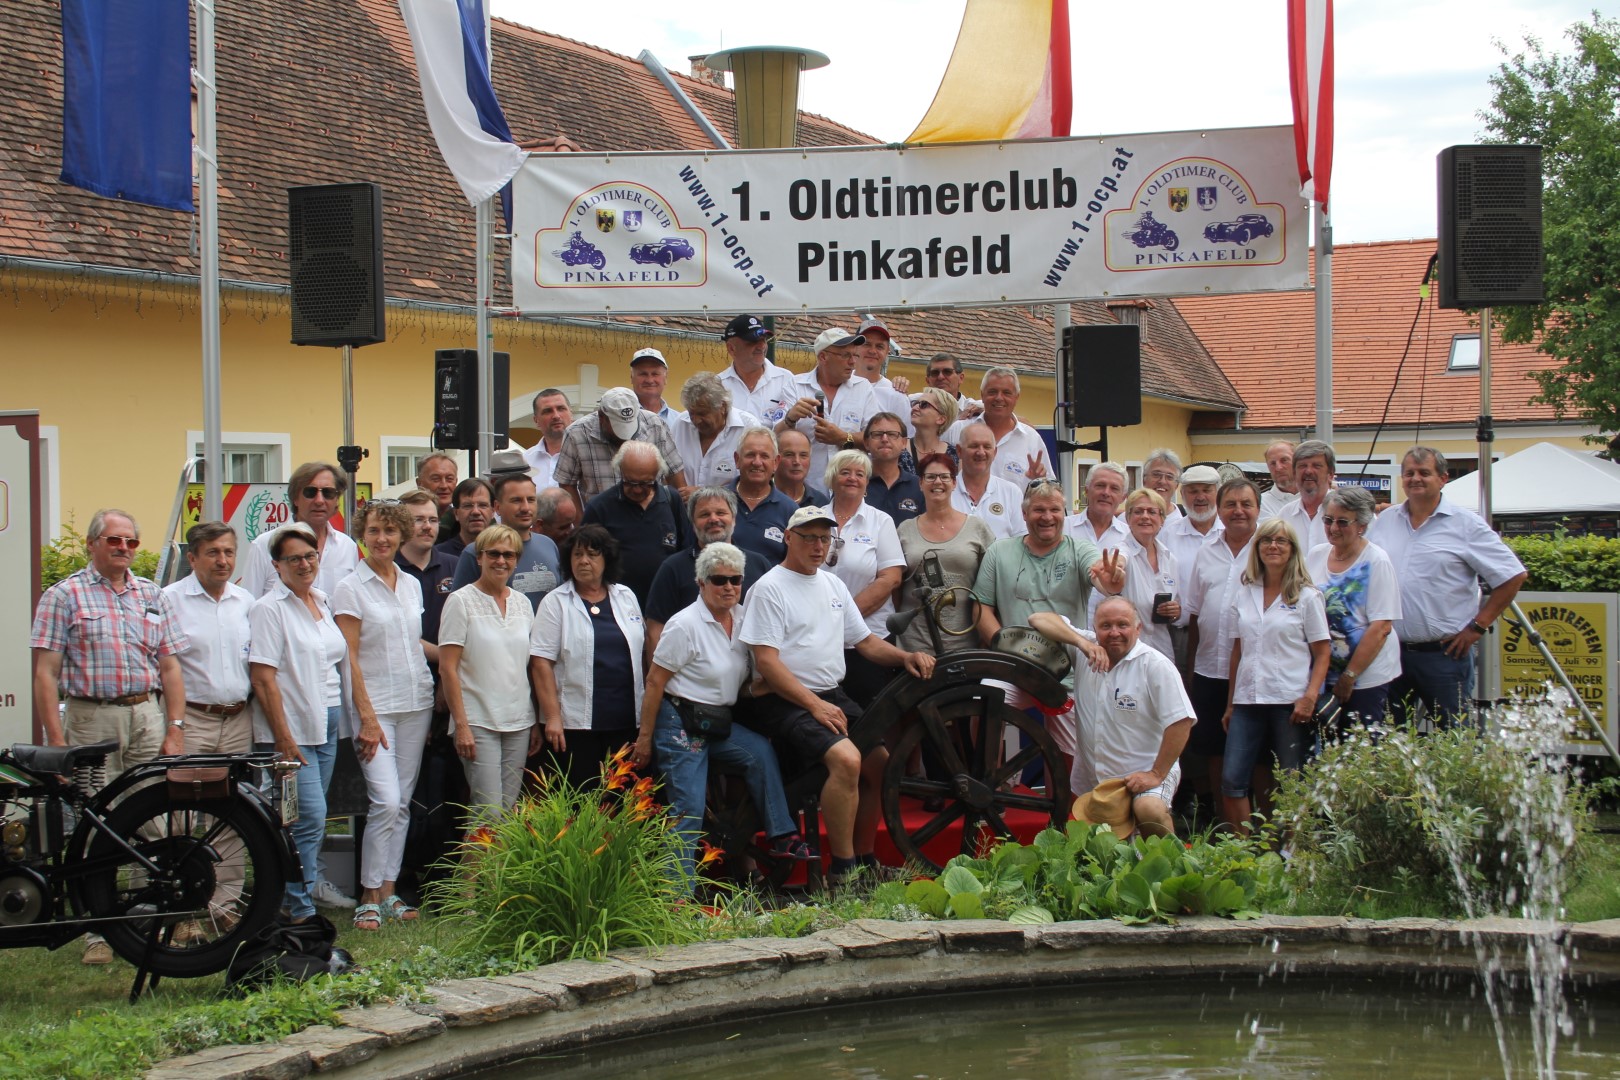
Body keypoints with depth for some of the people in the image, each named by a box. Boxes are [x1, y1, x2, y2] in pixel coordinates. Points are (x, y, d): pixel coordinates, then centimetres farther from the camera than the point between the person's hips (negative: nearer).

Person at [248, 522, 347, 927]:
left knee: (310, 820, 8)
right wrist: (284, 737, -17)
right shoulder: (270, 609, -8)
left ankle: (296, 900, 15)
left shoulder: (323, 604, 14)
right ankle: (300, 910, -7)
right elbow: (263, 678, -13)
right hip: (292, 729, -7)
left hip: (327, 725, 7)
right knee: (310, 818, -12)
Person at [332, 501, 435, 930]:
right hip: (375, 705, -6)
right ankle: (369, 897, -5)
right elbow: (349, 658, -9)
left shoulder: (412, 585, 11)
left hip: (417, 702, 6)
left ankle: (390, 892, 13)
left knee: (402, 802, 6)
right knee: (386, 801, -14)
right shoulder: (350, 588, -6)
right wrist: (367, 717, -14)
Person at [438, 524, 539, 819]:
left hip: (519, 723, 5)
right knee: (489, 813, -11)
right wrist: (461, 724, -14)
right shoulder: (461, 601, -5)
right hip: (478, 724, -5)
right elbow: (448, 668, -8)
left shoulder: (522, 603, 11)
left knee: (509, 811, 5)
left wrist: (537, 722, 10)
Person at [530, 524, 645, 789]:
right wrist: (552, 717, -13)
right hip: (576, 722, -4)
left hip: (625, 719, 4)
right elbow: (541, 663, -5)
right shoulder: (556, 603, 0)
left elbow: (641, 647, 19)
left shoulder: (626, 597, 12)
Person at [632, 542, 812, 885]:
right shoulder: (685, 625, -14)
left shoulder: (743, 619, 5)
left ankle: (782, 837, -14)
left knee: (761, 751, -20)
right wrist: (645, 737, -10)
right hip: (680, 723, -6)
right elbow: (655, 681, -11)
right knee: (688, 809, -8)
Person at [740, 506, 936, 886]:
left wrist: (905, 657, 1)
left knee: (883, 762, -3)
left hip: (832, 697, 8)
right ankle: (841, 869, -20)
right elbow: (766, 661, -14)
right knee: (847, 760, -28)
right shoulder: (770, 588, -6)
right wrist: (815, 706, -20)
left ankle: (864, 858, 12)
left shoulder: (833, 585, 17)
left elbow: (865, 641, 22)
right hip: (786, 702, -8)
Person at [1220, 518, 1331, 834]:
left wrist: (1310, 696, -14)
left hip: (1289, 702, -3)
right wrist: (1230, 703, 13)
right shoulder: (1243, 594, 13)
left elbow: (1322, 654, 0)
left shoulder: (1307, 596, 2)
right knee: (1231, 781, -6)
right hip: (1248, 701, 4)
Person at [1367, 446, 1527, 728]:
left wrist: (1478, 626, -6)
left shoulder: (1466, 524, -2)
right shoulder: (1384, 522, 11)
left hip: (1444, 654, -4)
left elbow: (1514, 576, -2)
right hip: (1390, 650, 4)